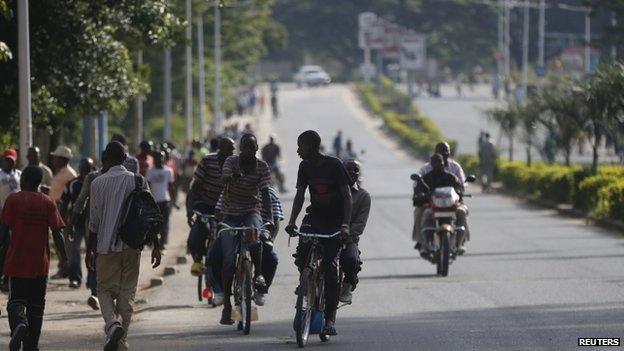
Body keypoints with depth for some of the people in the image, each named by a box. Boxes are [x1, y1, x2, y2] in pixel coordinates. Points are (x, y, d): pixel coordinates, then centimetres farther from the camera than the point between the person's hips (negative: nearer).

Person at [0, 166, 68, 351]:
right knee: (36, 305, 11)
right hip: (40, 264, 2)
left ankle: (19, 323, -30)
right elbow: (56, 233, -3)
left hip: (17, 262, -2)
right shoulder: (48, 203, 2)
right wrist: (63, 257, 2)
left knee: (16, 301, 1)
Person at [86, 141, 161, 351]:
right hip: (132, 246, 2)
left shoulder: (98, 183, -3)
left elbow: (94, 221, -2)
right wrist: (156, 246, 4)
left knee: (105, 290, 9)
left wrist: (90, 250, 7)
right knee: (127, 292, 10)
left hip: (106, 247, -2)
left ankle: (113, 324, -18)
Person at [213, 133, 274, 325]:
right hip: (230, 214, 0)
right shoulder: (232, 161, -6)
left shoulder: (262, 167, -3)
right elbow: (224, 178, -26)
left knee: (254, 241, -34)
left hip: (251, 212, 0)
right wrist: (233, 176, -50)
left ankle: (258, 274, -10)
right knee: (229, 260, -12)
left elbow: (265, 193, -8)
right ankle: (226, 304, -5)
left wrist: (270, 218, -21)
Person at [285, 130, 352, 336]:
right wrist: (292, 222, -10)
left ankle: (330, 317, -9)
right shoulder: (305, 166, 3)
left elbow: (347, 196, -14)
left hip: (335, 221, -4)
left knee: (329, 265, -13)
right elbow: (300, 195, 4)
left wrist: (345, 224, -25)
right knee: (301, 255, -21)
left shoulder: (334, 165, -12)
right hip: (315, 216, 4)